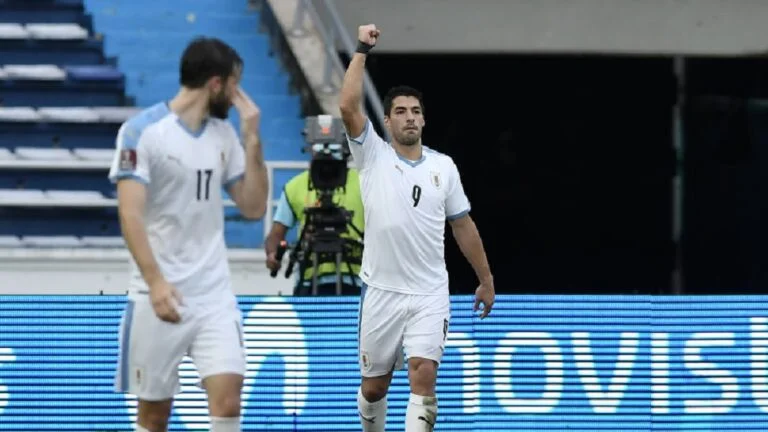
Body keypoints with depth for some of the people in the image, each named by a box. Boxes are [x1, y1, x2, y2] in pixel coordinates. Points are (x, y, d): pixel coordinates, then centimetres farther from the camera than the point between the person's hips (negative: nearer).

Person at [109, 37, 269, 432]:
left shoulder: (224, 134, 10)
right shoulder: (143, 131, -9)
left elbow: (253, 208, 11)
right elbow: (130, 214, -15)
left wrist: (252, 138, 2)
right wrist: (155, 280, -26)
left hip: (215, 294, 4)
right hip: (160, 295, -4)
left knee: (227, 400, -11)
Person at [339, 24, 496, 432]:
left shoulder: (443, 167, 6)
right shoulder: (373, 156, 0)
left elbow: (463, 226, 14)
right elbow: (348, 107, -16)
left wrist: (486, 280, 15)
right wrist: (361, 50, -16)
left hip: (430, 295, 0)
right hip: (381, 291, 0)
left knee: (423, 377, -15)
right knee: (374, 385, 9)